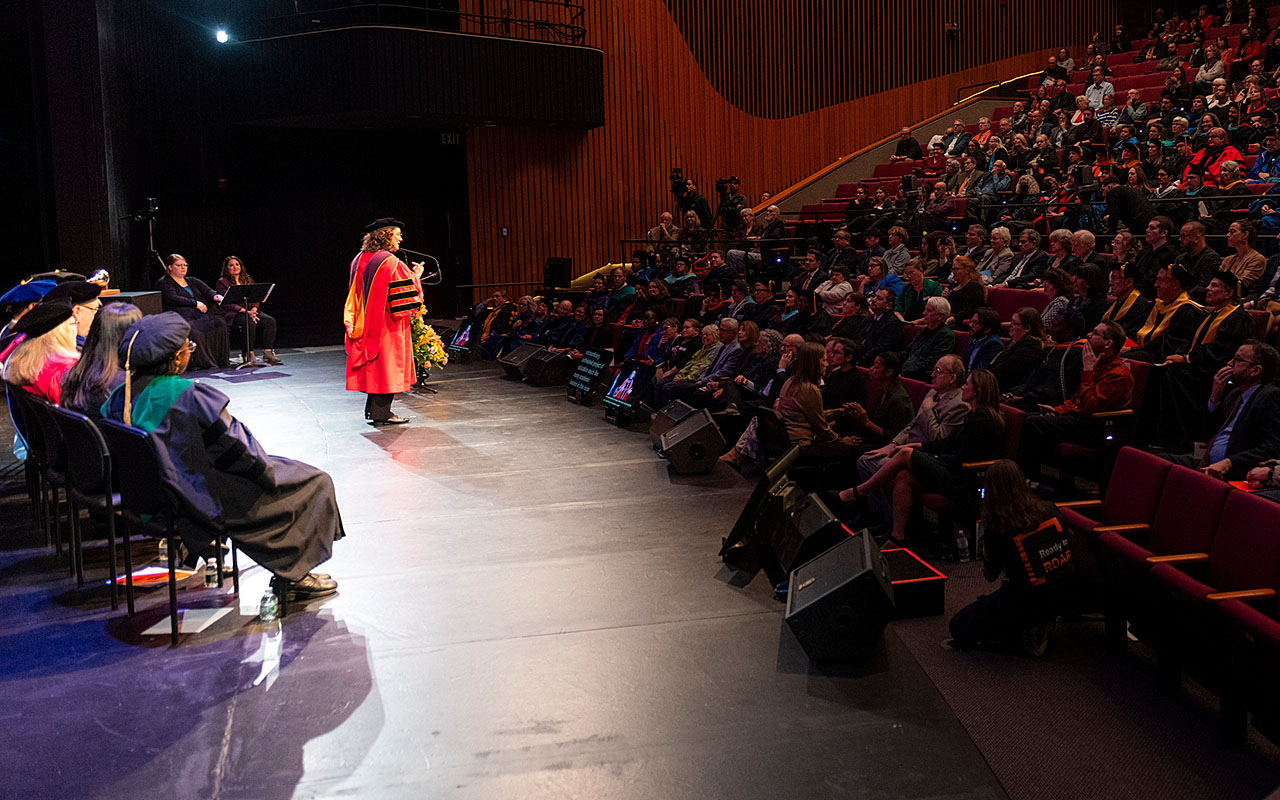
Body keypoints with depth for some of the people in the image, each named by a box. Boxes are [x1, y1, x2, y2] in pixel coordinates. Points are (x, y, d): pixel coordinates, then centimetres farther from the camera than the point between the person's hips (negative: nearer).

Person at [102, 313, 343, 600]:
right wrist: (265, 471, -2)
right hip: (205, 501, -9)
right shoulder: (190, 396, -25)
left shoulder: (120, 397, -2)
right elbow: (233, 446, -19)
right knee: (314, 483, 4)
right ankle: (293, 575, 12)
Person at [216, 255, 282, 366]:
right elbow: (226, 303, -9)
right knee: (249, 323, -37)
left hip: (249, 310, 6)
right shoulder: (222, 282, 2)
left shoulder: (247, 280, 20)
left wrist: (254, 309, -9)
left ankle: (268, 353, -23)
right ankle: (249, 354, -27)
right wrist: (245, 311, -19)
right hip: (232, 314, -6)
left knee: (270, 321, -20)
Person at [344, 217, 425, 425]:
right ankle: (382, 414, 3)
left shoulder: (360, 260, 8)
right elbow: (405, 295, -13)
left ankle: (372, 410, 21)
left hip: (366, 323, 8)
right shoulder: (392, 263, -16)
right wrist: (415, 276, 1)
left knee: (373, 366, 14)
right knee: (386, 365, 0)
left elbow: (355, 295, 16)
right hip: (387, 323, -8)